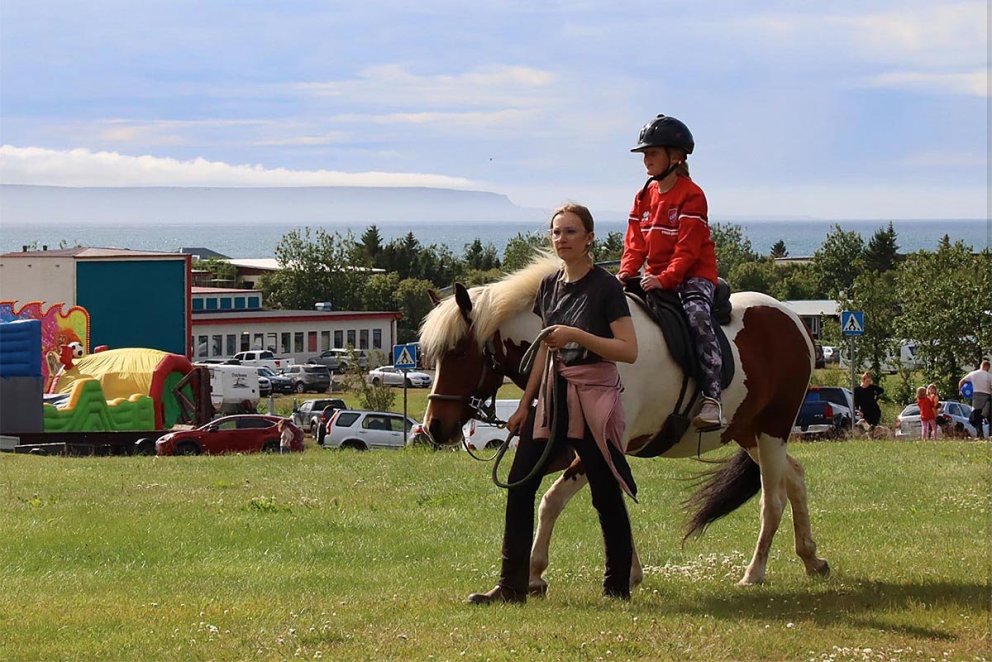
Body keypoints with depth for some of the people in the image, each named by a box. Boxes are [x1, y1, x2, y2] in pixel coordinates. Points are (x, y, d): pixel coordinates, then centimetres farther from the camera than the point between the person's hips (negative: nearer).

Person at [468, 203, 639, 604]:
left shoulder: (605, 287, -9)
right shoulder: (550, 286, 12)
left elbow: (629, 351, -15)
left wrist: (576, 335, -23)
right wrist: (524, 405, 17)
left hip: (594, 395, -7)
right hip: (552, 394, 7)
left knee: (605, 493, 1)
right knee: (519, 485, -1)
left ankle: (619, 584, 13)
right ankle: (512, 586, 0)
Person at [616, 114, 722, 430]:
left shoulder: (691, 195, -9)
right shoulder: (644, 196, 12)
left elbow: (688, 249, -16)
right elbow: (635, 242, 10)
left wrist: (665, 278, -28)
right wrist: (626, 272, -10)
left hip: (694, 274, -7)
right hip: (655, 276, 7)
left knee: (697, 315, -33)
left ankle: (712, 398, -39)